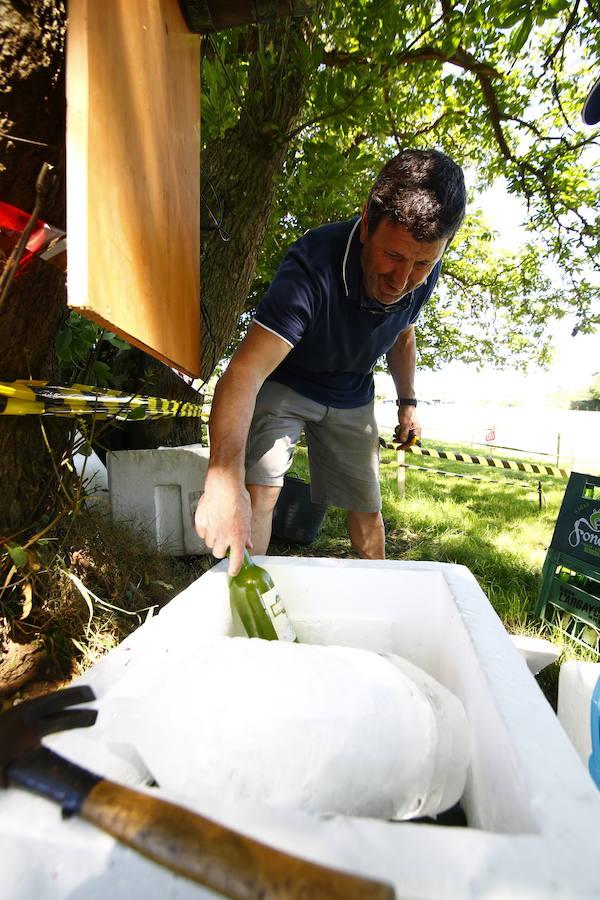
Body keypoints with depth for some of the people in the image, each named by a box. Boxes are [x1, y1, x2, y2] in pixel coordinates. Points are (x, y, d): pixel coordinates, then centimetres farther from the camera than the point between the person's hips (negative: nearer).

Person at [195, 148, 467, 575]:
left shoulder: (424, 274, -16)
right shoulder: (313, 267, -36)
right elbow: (245, 371, -49)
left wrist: (408, 402, 9)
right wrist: (225, 476, -62)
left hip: (351, 396, 5)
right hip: (285, 383, -4)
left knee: (366, 508, 11)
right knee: (259, 489, -26)